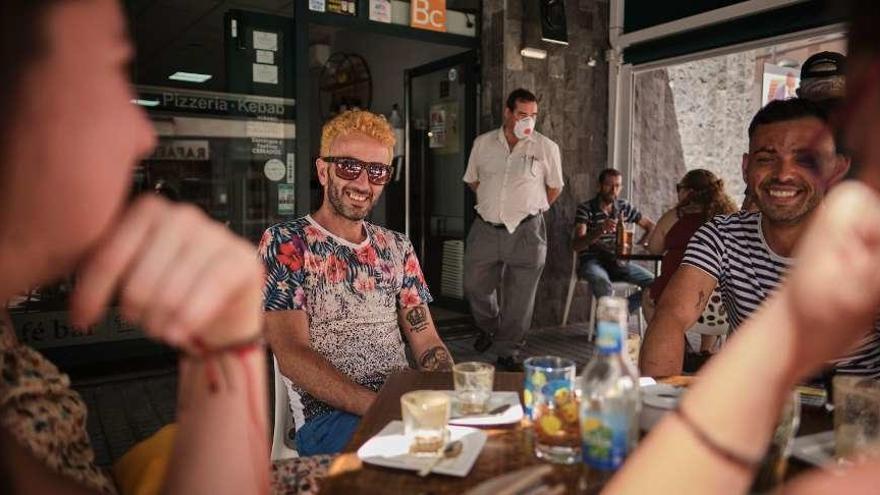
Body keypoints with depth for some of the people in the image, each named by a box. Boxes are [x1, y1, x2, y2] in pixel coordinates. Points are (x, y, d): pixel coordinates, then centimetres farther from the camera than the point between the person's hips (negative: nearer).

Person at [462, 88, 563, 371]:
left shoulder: (546, 148, -2)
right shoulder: (483, 143, 5)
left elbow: (554, 187, 9)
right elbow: (472, 180, 18)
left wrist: (530, 209, 11)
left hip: (526, 231, -2)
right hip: (485, 228, 3)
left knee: (519, 298, 3)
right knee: (475, 286, 12)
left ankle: (508, 353, 19)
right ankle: (488, 328, 42)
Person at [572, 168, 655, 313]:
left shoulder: (624, 207, 10)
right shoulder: (585, 209, -3)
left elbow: (651, 226, 21)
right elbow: (576, 245, -15)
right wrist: (600, 230, -33)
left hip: (618, 261, 5)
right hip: (592, 261, -5)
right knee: (602, 282, -40)